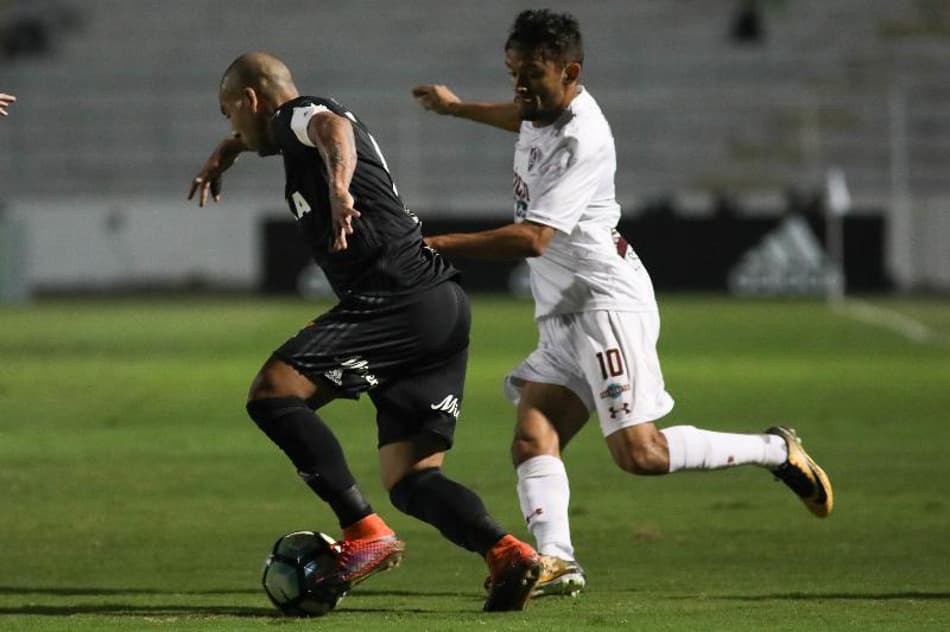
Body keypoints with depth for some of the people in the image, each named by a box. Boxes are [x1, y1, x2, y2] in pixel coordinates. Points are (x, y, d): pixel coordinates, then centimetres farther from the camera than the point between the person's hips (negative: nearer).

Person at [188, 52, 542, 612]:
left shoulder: (297, 115, -1)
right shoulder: (300, 125, 28)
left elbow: (333, 129, -27)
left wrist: (339, 187, -45)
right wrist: (226, 153, 56)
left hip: (400, 300, -10)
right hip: (445, 307, 10)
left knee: (273, 394, -11)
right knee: (409, 481, 5)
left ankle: (365, 534, -15)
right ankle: (507, 552, -17)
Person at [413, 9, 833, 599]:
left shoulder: (582, 141, -21)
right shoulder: (547, 109, 9)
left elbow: (533, 238, -28)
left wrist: (437, 245, -28)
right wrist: (456, 107, 48)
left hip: (608, 304, -10)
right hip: (564, 317, 10)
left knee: (639, 452, -16)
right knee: (531, 439, -8)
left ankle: (777, 451, 0)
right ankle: (556, 559, -21)